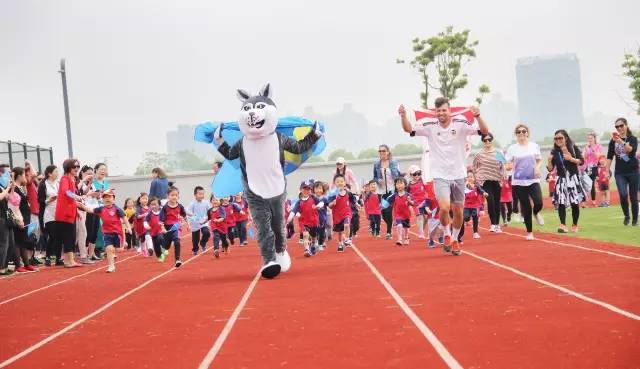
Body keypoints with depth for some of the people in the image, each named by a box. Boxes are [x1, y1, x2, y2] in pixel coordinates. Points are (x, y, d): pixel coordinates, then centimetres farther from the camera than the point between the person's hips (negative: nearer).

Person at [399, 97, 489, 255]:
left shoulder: (461, 124, -6)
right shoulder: (430, 127, -2)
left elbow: (484, 131, -13)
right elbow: (409, 129, -1)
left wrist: (477, 116, -31)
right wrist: (403, 116, -20)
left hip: (458, 175, 1)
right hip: (440, 176, -1)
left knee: (458, 211, 9)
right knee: (444, 207, -20)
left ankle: (455, 239, 32)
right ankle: (447, 234, 7)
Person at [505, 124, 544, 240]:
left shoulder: (534, 146, 4)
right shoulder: (512, 148, 0)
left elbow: (539, 160, 14)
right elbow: (508, 165, 1)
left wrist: (537, 168, -6)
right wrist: (509, 166, -22)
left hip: (533, 180, 1)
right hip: (519, 182, -1)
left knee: (538, 203, -16)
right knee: (526, 207, 2)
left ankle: (536, 213, 22)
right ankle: (529, 232, 18)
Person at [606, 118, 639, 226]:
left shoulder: (633, 139, -2)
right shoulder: (613, 140, 4)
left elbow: (631, 150, -22)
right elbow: (609, 157, 6)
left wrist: (621, 141, -36)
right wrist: (607, 171, 1)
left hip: (633, 172, -1)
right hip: (620, 172, 1)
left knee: (633, 197, 4)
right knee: (623, 195, -16)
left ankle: (635, 220, 18)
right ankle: (626, 216, 7)